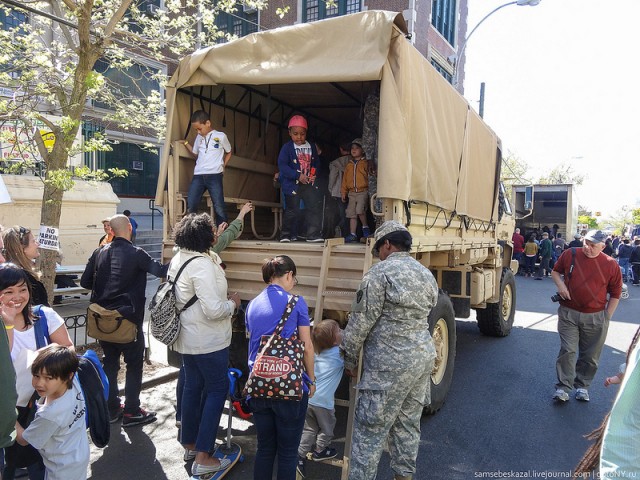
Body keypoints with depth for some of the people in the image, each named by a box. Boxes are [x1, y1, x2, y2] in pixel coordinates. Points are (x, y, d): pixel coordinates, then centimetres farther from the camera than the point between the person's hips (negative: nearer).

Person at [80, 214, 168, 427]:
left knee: (110, 362, 17)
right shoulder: (136, 253, -14)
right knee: (134, 364, 8)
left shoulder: (99, 253, 2)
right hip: (128, 318, -5)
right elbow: (161, 270, -17)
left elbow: (85, 282, 6)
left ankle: (111, 409, 26)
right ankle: (131, 412, 12)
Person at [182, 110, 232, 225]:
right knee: (190, 206, 0)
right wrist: (186, 143, 14)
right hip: (198, 176, 4)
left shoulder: (221, 136, 3)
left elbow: (229, 152, 15)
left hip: (214, 176, -4)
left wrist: (223, 165, 4)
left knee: (219, 207, -3)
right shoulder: (199, 138, 15)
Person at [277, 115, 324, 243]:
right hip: (292, 183, -4)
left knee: (315, 206, -3)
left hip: (308, 183, 4)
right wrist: (298, 176, -19)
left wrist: (313, 174, -3)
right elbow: (282, 165, -14)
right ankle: (286, 234, 16)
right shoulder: (287, 147, -8)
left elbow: (316, 162, 17)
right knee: (292, 210, 0)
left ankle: (313, 234, 4)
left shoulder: (311, 147, 8)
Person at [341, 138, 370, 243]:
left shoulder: (365, 163, 1)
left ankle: (365, 227, 0)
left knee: (360, 210, -23)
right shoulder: (349, 165, 15)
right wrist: (343, 192, 14)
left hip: (363, 192, -5)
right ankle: (353, 234, 10)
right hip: (352, 193, 6)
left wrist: (370, 189, -12)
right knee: (352, 214, 5)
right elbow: (345, 179, 18)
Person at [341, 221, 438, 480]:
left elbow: (361, 322, -13)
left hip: (390, 364, -8)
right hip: (423, 357, 8)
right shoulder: (427, 274, 11)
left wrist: (350, 358, -1)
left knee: (370, 428, 1)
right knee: (408, 423, 19)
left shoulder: (381, 272, -14)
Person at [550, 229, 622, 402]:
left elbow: (615, 294, 5)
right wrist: (560, 284, -6)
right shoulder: (570, 255, -3)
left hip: (595, 318, 1)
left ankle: (582, 385, 27)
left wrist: (607, 317, 2)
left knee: (590, 356, 10)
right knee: (567, 350, -4)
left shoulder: (611, 265, -4)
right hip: (569, 313, 0)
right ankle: (563, 387, 3)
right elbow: (555, 271, 14)